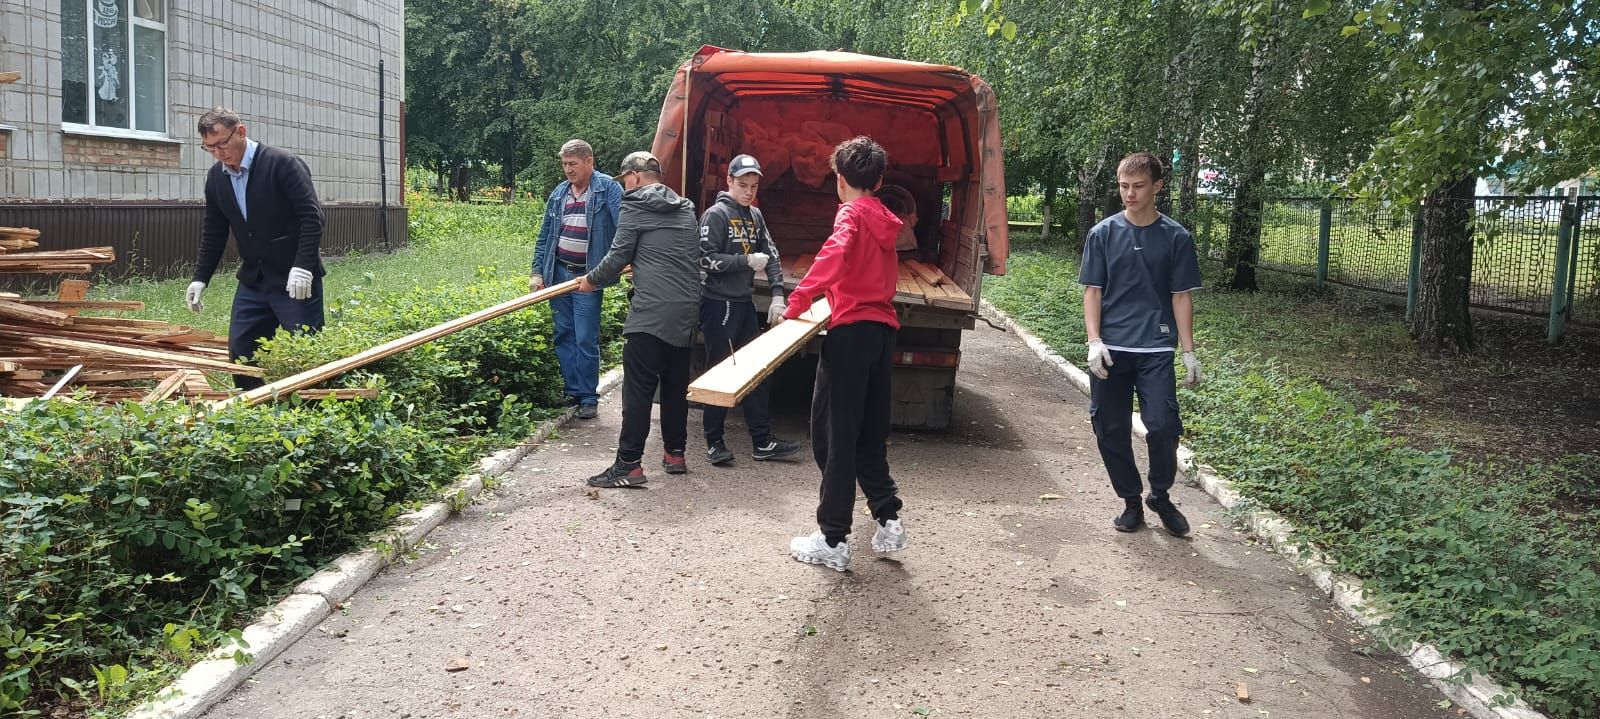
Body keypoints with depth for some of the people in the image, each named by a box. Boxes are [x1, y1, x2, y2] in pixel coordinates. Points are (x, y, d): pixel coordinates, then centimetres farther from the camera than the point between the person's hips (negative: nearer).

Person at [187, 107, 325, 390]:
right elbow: (213, 233, 16)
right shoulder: (216, 177, 8)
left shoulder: (283, 164, -12)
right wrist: (199, 278, 9)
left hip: (295, 281, -6)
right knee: (239, 352, 5)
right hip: (252, 281, 7)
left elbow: (312, 217, -16)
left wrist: (302, 267, -22)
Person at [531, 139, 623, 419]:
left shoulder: (608, 188, -5)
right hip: (559, 272, 6)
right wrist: (537, 272, 8)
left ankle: (588, 397, 6)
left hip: (587, 276, -5)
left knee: (586, 340, -5)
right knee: (564, 336, 10)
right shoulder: (559, 193, 11)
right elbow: (545, 235, 14)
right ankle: (572, 391, 21)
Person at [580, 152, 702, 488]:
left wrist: (592, 280, 14)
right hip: (686, 309, 7)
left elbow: (618, 256, -3)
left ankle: (629, 464, -7)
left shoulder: (635, 206, -2)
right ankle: (675, 453, 22)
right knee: (676, 385, 15)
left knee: (638, 387, -6)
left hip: (650, 311, -7)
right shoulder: (685, 208, 18)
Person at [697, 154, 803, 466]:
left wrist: (777, 295, 1)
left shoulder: (755, 216, 11)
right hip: (718, 304, -7)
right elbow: (705, 259, -16)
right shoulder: (716, 214, -10)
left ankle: (763, 442, 15)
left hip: (745, 304, 7)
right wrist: (748, 261, -18)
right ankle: (714, 442, 10)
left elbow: (771, 255, 12)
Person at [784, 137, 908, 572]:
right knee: (870, 432, 16)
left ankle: (833, 542, 0)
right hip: (883, 328, 8)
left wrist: (798, 302, -24)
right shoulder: (886, 222, 16)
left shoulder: (851, 214, -7)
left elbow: (832, 256, -27)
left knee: (834, 434, -3)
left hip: (852, 330, -8)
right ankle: (888, 521, 14)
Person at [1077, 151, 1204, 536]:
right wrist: (1094, 340, -8)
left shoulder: (1176, 237, 3)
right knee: (1111, 429, 4)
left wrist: (1189, 351, 0)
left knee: (1164, 425, -12)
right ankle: (1131, 500, 23)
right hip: (1111, 348, 1)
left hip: (1156, 349, -1)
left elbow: (1181, 296, 4)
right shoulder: (1103, 233, 3)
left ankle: (1160, 496, 13)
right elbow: (1092, 290, 3)